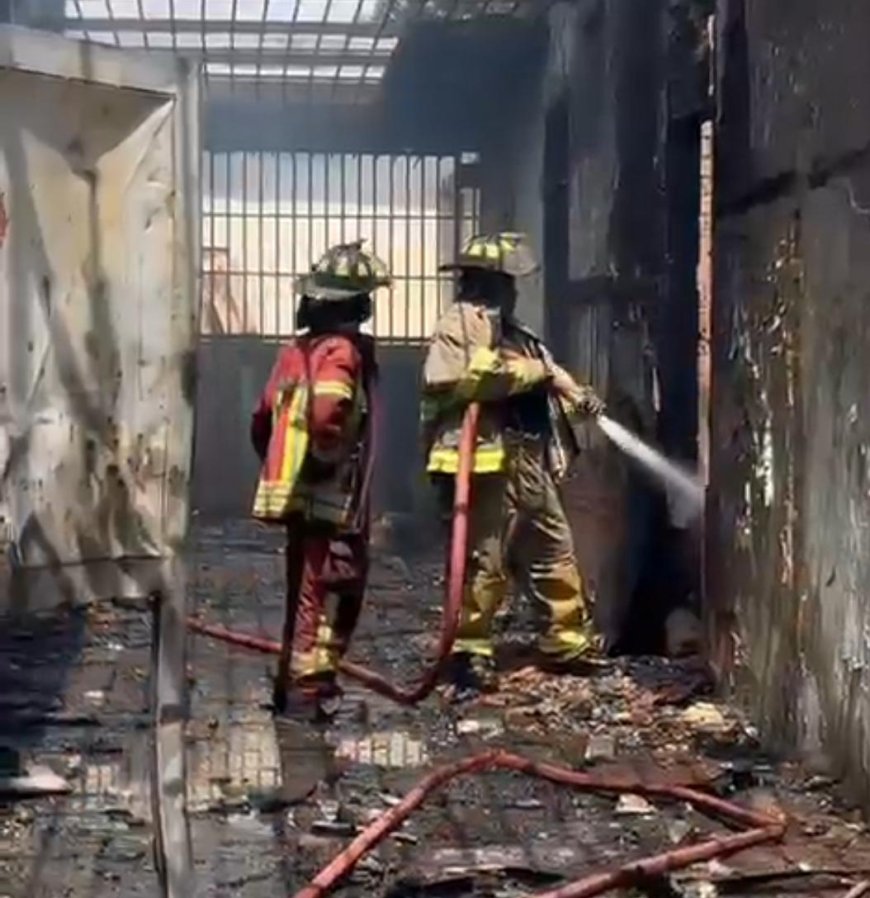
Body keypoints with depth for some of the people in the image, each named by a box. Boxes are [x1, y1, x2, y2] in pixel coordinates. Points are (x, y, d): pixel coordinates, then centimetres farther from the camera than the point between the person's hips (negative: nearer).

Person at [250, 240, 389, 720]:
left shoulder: (296, 350, 13)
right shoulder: (342, 351, -14)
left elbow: (263, 418, 17)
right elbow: (326, 410, -31)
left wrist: (278, 463, 24)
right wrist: (327, 458, -18)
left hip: (295, 494, 9)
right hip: (330, 496, -9)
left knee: (306, 590, 18)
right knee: (327, 593, -5)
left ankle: (294, 681, 26)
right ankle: (308, 689, -5)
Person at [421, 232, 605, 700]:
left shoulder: (508, 329, 23)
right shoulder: (461, 323, -7)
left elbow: (543, 372, 28)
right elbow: (450, 378, -23)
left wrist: (576, 395, 5)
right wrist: (532, 372, -18)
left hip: (527, 462, 10)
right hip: (486, 462, -10)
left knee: (554, 550, 17)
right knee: (484, 560, -8)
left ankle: (569, 644, 28)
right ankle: (468, 656, 0)